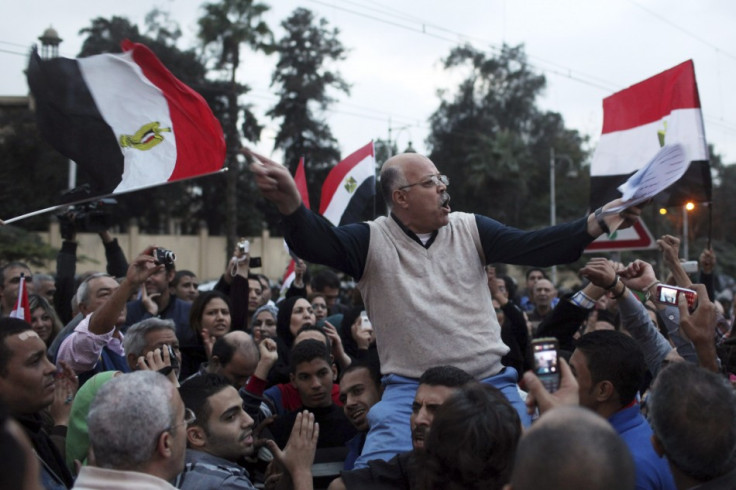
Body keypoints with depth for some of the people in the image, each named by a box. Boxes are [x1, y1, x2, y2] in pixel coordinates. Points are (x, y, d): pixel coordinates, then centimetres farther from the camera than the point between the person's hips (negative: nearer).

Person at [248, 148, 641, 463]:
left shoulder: (470, 229, 5)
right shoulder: (372, 240, -4)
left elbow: (533, 247, -2)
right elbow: (318, 243, -22)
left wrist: (597, 223, -15)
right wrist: (289, 202, -44)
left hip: (489, 382, 3)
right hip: (410, 388, -3)